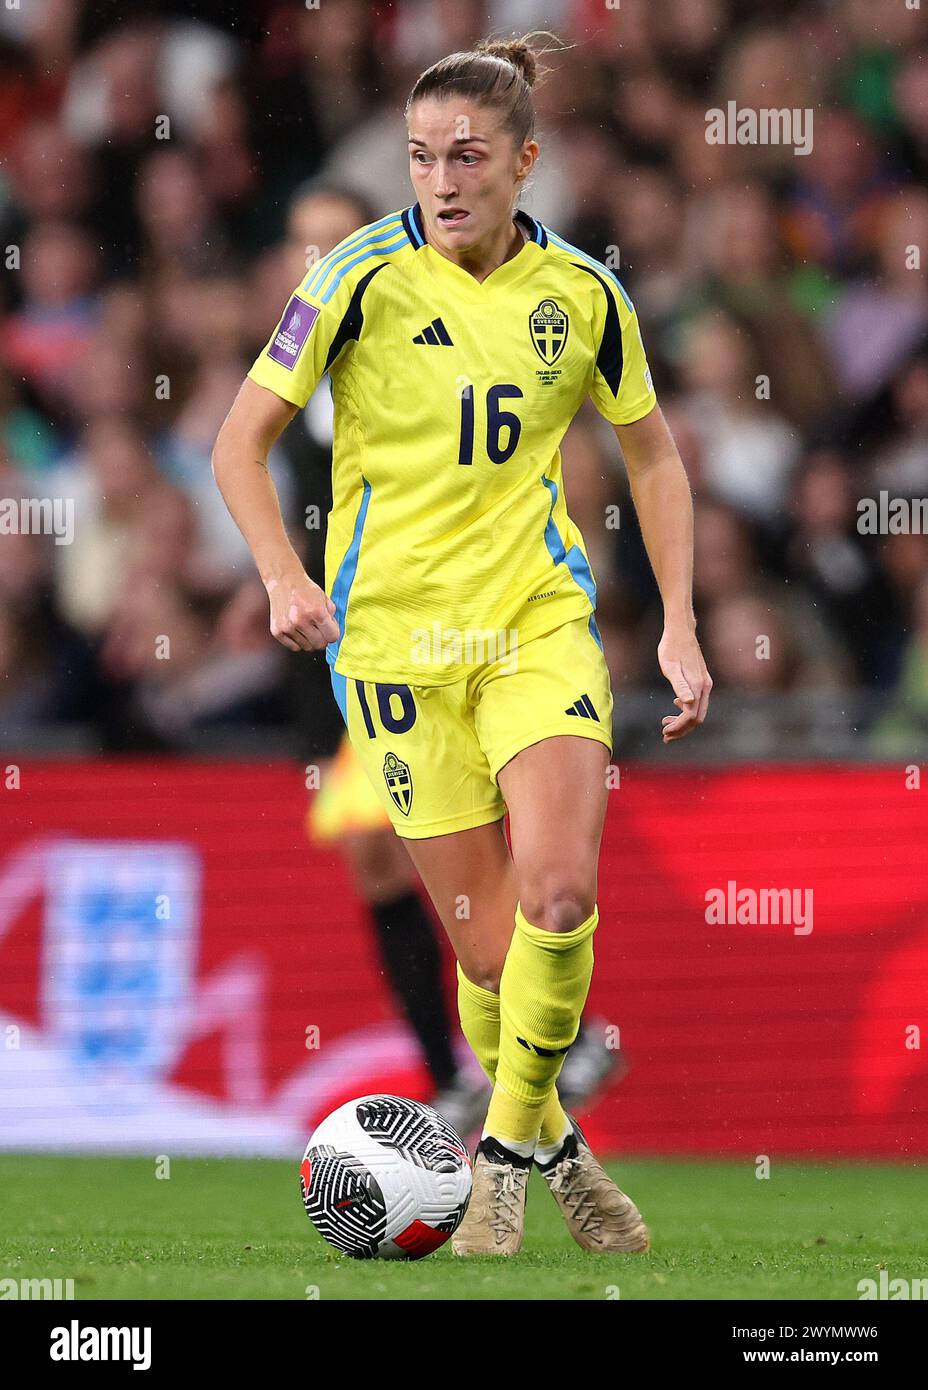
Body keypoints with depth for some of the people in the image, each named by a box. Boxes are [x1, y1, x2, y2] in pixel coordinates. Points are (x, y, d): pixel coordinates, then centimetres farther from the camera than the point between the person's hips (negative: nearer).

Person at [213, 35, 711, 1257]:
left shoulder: (581, 292, 0)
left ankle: (512, 1148, 0)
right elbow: (241, 440, -4)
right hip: (397, 634, -1)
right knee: (488, 944, -2)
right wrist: (284, 576, -20)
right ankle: (553, 1152, 23)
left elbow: (652, 455, 13)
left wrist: (680, 628, 6)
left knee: (558, 895, -19)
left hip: (540, 620, 1)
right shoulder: (366, 275, -8)